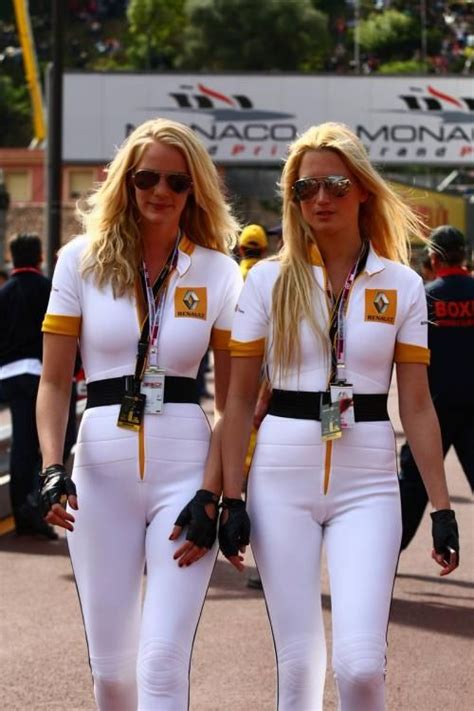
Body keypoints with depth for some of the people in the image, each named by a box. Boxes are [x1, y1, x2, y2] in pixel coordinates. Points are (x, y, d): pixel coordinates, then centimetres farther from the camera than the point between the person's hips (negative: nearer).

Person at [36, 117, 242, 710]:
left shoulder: (218, 273, 3)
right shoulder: (82, 260, 3)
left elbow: (232, 400, 3)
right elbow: (54, 380, 3)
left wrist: (211, 496, -7)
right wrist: (52, 469, -12)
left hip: (186, 470, -1)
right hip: (102, 471, 1)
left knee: (163, 661, -9)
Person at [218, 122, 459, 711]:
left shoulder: (402, 286, 4)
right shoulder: (270, 279, 3)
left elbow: (417, 406, 4)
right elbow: (240, 397, 4)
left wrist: (441, 508, 0)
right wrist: (230, 498, -3)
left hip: (367, 480, 0)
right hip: (282, 477, 0)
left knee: (360, 663, -13)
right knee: (298, 661, 3)